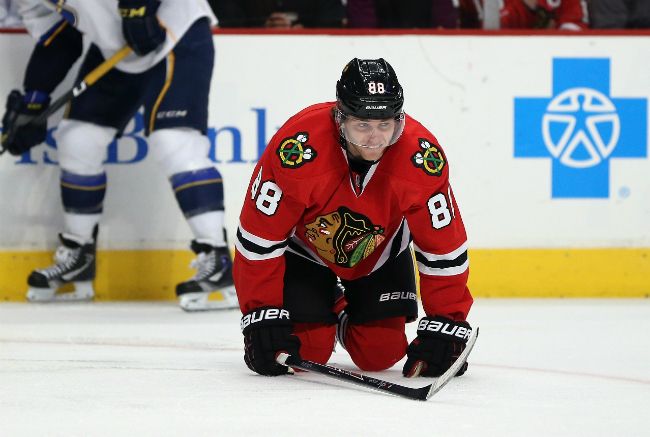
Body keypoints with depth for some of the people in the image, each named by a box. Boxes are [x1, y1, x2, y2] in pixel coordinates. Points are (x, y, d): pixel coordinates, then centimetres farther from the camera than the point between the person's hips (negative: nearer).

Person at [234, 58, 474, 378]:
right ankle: (325, 312, 23)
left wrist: (445, 327, -22)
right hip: (304, 245, -2)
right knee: (305, 352, -13)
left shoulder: (422, 156, -30)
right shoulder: (297, 146, -37)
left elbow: (444, 249, -20)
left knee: (379, 355, -6)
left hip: (379, 252, 2)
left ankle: (346, 320, 30)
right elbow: (259, 239, -27)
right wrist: (262, 317, -28)